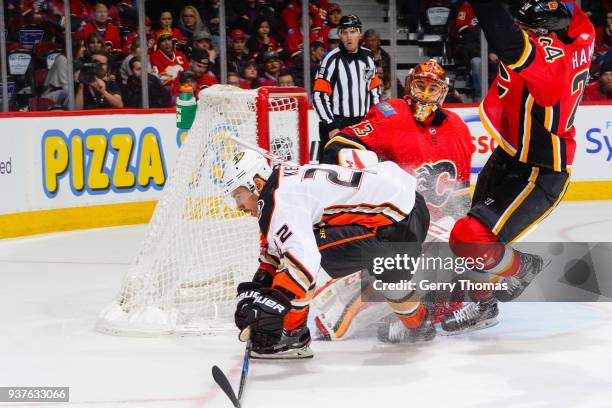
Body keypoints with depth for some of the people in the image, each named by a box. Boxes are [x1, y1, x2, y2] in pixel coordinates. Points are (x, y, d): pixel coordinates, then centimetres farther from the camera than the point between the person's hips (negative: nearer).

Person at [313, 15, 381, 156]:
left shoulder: (368, 57, 11)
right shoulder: (332, 59, -8)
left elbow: (374, 90, 20)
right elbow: (319, 96, -11)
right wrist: (331, 127, -14)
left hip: (363, 124, 6)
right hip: (337, 125, -6)